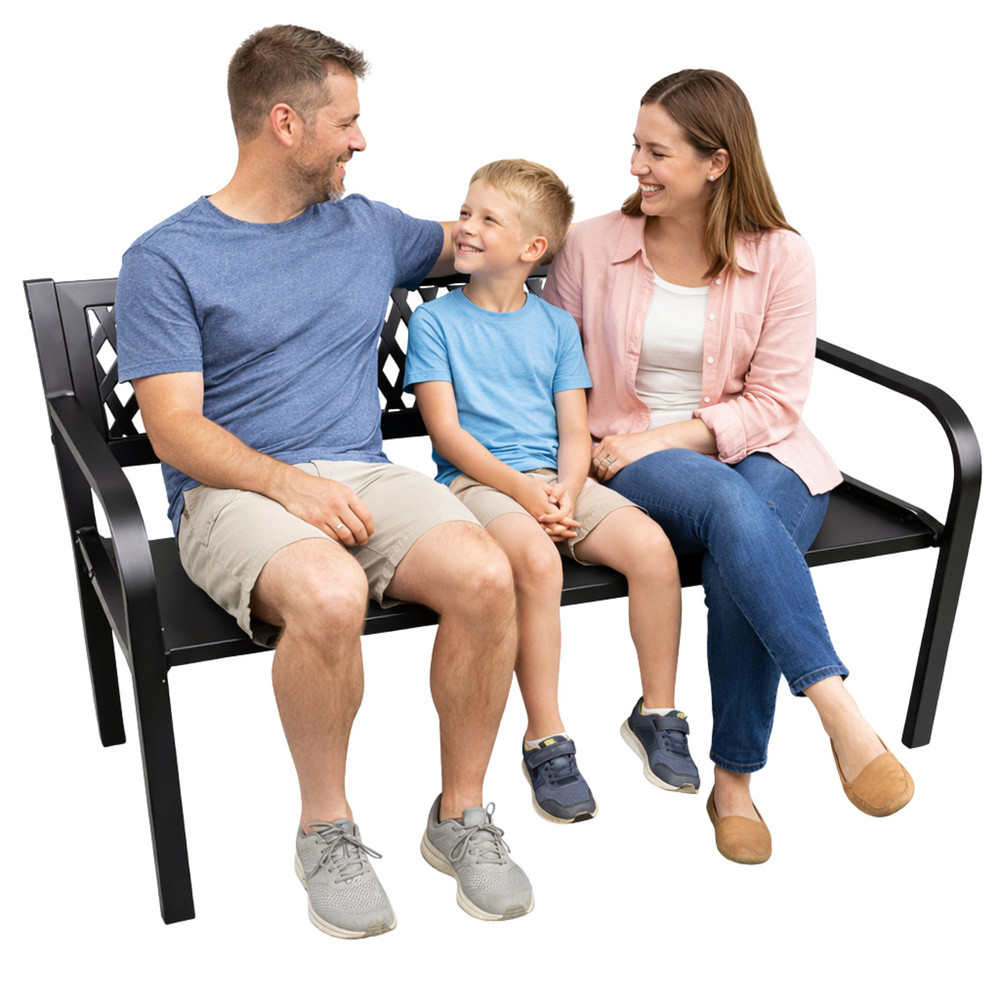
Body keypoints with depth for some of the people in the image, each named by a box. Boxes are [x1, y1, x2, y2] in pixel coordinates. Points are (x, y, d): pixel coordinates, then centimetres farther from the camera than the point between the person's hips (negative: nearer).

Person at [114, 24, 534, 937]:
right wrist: (289, 483, -21)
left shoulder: (370, 228, 17)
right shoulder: (166, 260, 2)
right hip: (233, 493, -4)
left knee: (485, 575, -27)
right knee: (331, 593, -37)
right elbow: (174, 427, -7)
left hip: (365, 475, 4)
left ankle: (461, 814, -5)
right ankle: (327, 829, -10)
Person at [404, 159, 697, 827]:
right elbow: (446, 429, -5)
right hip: (476, 479, -3)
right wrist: (521, 490, -16)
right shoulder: (436, 321, 4)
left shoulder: (556, 326, 14)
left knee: (651, 544, -21)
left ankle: (657, 712, -1)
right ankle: (546, 740, -19)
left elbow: (575, 431, 9)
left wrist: (566, 492, -13)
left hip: (555, 478, 4)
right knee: (537, 558, -34)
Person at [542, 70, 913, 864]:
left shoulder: (781, 256, 1)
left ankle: (735, 783, -15)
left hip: (753, 452, 1)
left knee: (737, 566, -33)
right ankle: (842, 715, -35)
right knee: (731, 508, -36)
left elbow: (773, 403, -3)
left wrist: (667, 437, -14)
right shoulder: (593, 246, 4)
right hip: (631, 458, 0)